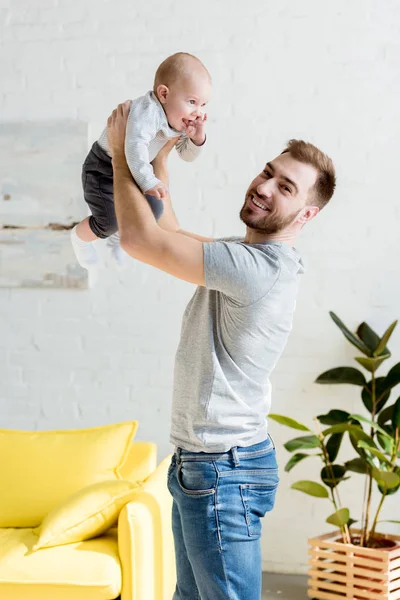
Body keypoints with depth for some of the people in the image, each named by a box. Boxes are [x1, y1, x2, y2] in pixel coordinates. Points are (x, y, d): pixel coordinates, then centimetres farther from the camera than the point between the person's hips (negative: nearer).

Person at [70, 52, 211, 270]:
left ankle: (118, 236, 39)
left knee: (153, 210, 9)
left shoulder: (181, 120, -7)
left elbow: (187, 155, 0)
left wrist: (197, 137, -21)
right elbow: (135, 146, -50)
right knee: (109, 221, -14)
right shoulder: (148, 112, -36)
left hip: (132, 170, 8)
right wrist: (148, 181, -58)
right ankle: (80, 236, 22)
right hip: (104, 167, -8)